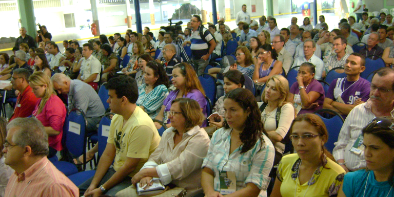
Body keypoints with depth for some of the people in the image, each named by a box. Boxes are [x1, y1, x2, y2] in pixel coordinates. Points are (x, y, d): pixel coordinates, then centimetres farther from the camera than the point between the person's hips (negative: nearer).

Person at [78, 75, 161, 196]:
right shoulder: (117, 118, 3)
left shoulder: (141, 125, -25)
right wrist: (93, 184, -1)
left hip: (132, 178, -8)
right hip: (116, 171, 8)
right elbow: (108, 155, 5)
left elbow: (129, 166, -21)